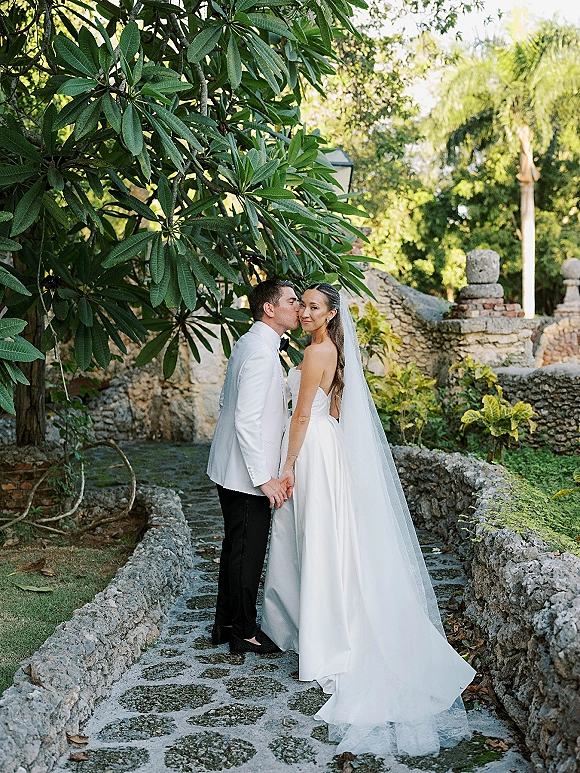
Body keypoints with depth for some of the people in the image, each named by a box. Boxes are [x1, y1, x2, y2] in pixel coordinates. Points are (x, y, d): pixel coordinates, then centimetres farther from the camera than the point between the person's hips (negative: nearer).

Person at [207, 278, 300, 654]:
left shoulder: (249, 343, 11)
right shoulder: (261, 352, -21)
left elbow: (228, 401, 20)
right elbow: (246, 420, -26)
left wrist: (281, 405, 17)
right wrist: (264, 478, -23)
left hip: (232, 469, 10)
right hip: (246, 473, -10)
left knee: (236, 547, 19)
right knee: (248, 551, 2)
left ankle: (226, 623, 31)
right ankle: (244, 633, 15)